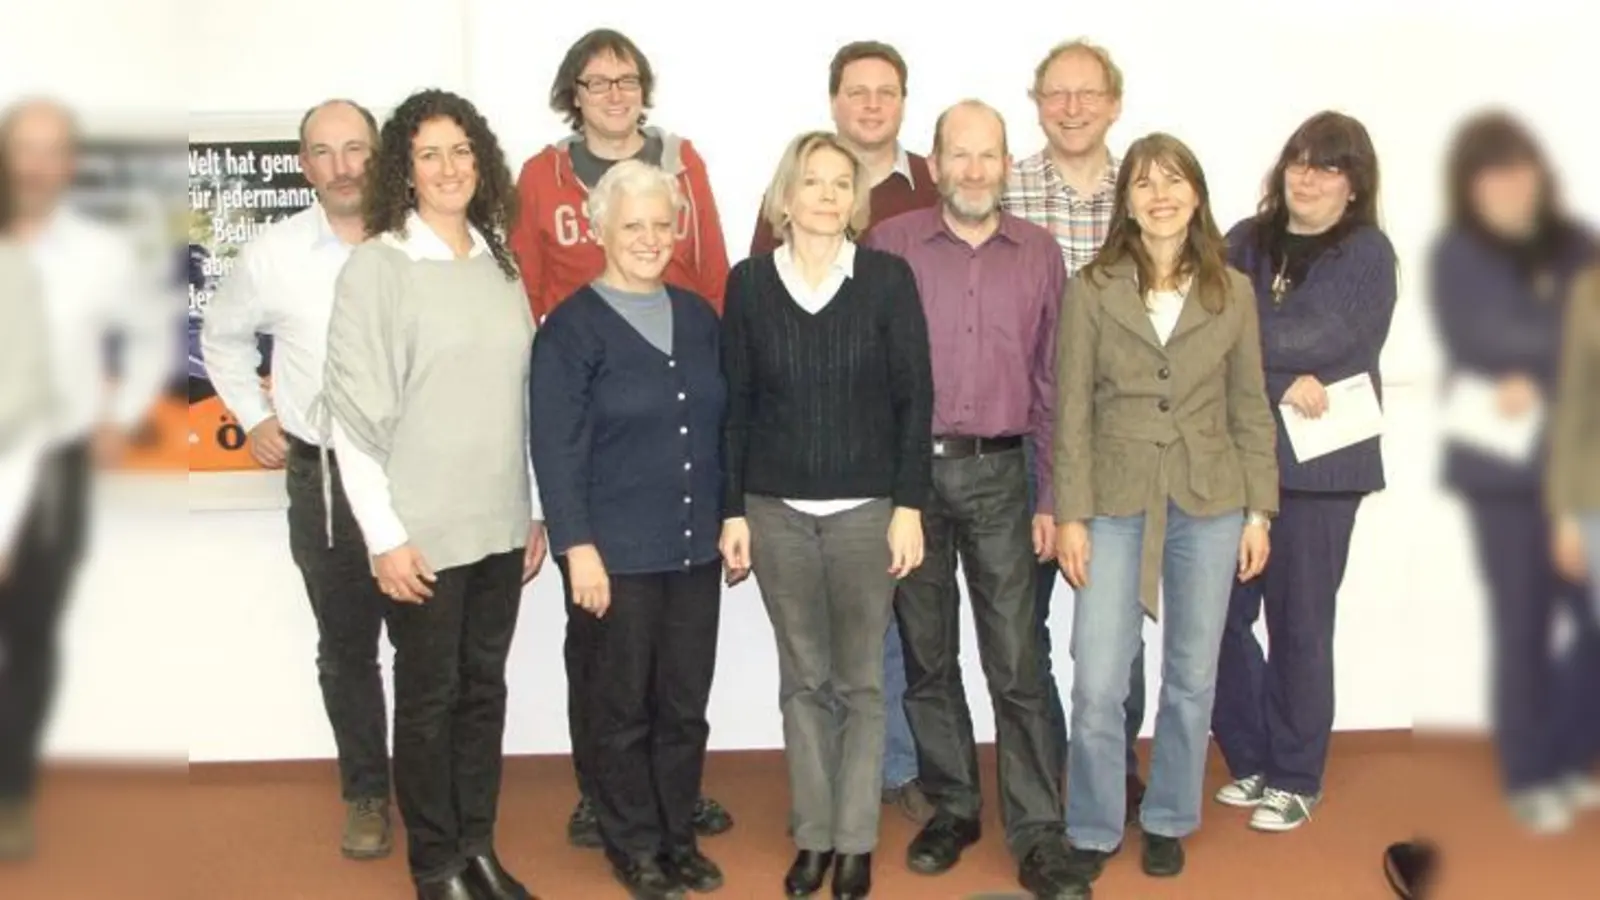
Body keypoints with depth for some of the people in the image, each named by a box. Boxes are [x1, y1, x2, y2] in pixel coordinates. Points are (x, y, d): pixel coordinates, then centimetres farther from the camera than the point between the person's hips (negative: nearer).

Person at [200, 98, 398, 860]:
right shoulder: (271, 255, -2)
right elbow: (222, 336, 16)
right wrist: (253, 417, 10)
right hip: (323, 475, 2)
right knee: (346, 647, 13)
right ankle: (366, 793, 28)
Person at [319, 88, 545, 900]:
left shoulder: (500, 264, 8)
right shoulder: (376, 265, -7)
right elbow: (354, 411, -10)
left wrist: (537, 511, 11)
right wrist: (385, 535, -13)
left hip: (500, 525, 5)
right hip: (422, 530, -5)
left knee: (485, 687, 13)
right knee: (429, 697, 7)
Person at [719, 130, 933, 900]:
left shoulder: (888, 277, -1)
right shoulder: (750, 282, 2)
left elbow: (915, 398, -2)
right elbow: (735, 404, 4)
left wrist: (910, 505, -7)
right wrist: (733, 510, 0)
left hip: (866, 509, -1)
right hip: (777, 510, 1)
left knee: (860, 681, 6)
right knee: (804, 680, 10)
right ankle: (813, 836, 21)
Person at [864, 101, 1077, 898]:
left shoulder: (1039, 253, 5)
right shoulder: (890, 245, -1)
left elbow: (1051, 381, 7)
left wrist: (1051, 496, 5)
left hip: (997, 473, 0)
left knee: (1016, 662, 1)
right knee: (927, 655, 11)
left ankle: (1036, 831, 9)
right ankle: (952, 808, 26)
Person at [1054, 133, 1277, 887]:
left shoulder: (1233, 292, 4)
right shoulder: (1092, 289, -2)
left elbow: (1251, 409, 7)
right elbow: (1071, 410, -2)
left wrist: (1259, 511, 2)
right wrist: (1070, 515, -7)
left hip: (1210, 501, 2)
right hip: (1117, 501, -2)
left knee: (1192, 677, 11)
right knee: (1097, 685, -4)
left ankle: (1168, 822, 29)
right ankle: (1092, 830, 16)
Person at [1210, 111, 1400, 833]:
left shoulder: (1368, 253, 2)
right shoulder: (1245, 243, 10)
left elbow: (1329, 342, -12)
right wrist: (1281, 384, -13)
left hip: (1318, 466, -3)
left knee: (1299, 625, 3)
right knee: (1224, 617, 3)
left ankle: (1295, 779, 19)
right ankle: (1250, 761, 23)